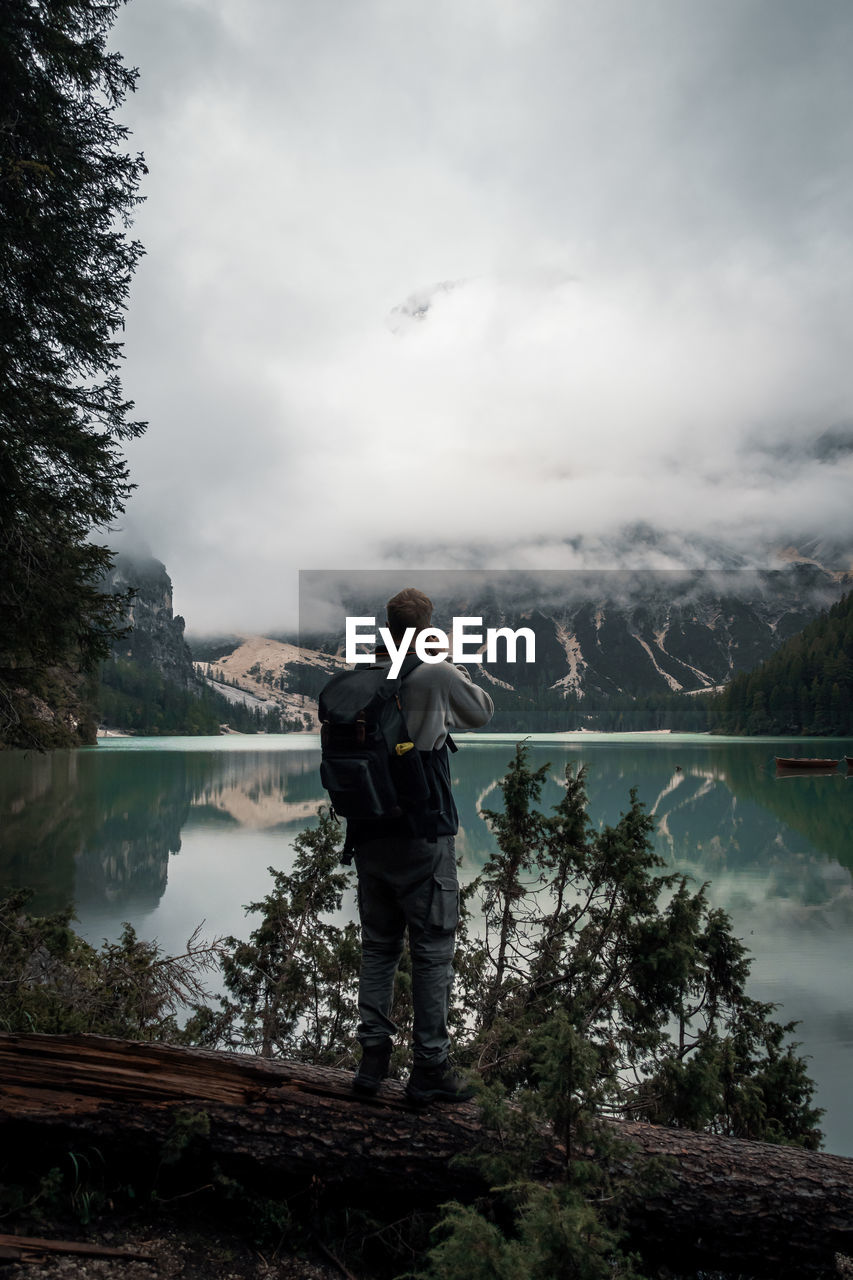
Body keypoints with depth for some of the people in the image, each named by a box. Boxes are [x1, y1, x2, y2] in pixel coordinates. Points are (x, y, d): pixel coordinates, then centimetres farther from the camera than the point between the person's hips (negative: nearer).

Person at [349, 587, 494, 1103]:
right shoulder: (438, 675, -12)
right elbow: (482, 713, 3)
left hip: (369, 835, 5)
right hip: (423, 835, -5)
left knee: (378, 947, 16)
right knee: (433, 951, 6)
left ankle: (373, 1058, 23)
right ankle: (430, 1068, 14)